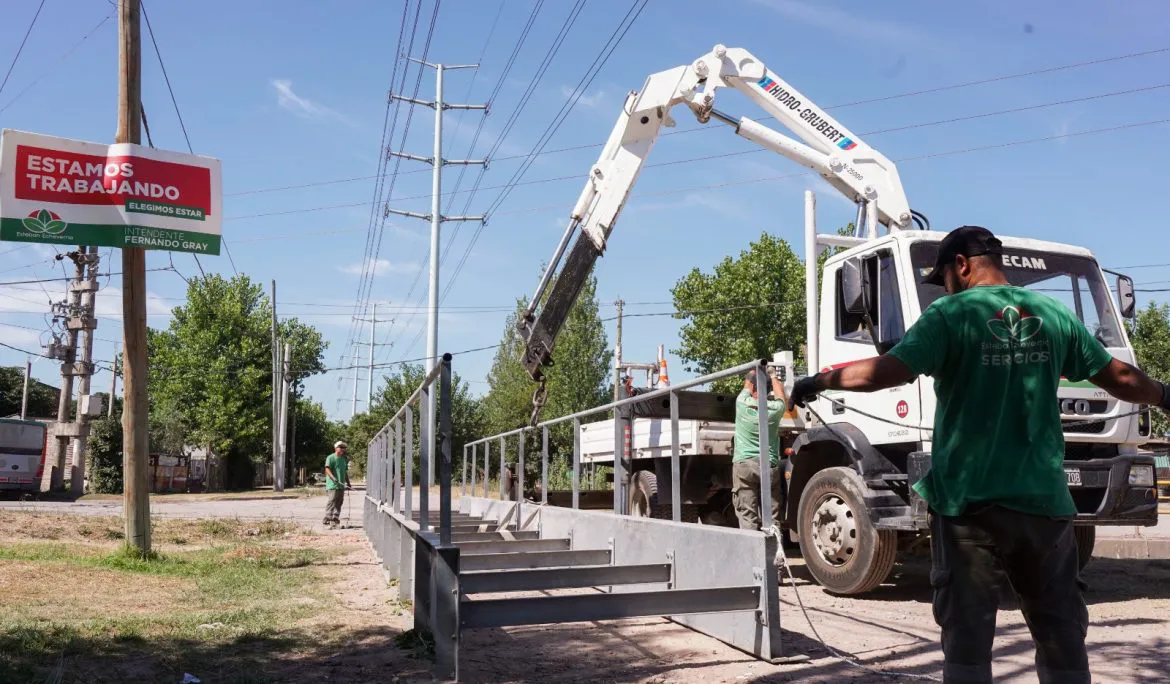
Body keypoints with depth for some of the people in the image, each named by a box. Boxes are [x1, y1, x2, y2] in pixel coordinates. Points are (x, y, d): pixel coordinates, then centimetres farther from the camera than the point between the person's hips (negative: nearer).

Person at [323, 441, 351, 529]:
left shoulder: (344, 459, 20)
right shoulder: (330, 458, -4)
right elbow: (327, 469, -14)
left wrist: (348, 482, 22)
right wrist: (333, 478, -28)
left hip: (341, 485, 8)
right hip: (332, 485, -8)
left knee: (338, 504, 9)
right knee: (331, 503, -9)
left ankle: (335, 520, 15)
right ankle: (327, 520, -7)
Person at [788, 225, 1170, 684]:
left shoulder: (951, 314, -6)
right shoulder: (1054, 315, 8)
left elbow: (883, 372, -17)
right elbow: (1120, 378, 14)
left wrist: (817, 382, -4)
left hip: (970, 500, -4)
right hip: (1043, 499, 4)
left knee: (968, 629, 4)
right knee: (1062, 631, 14)